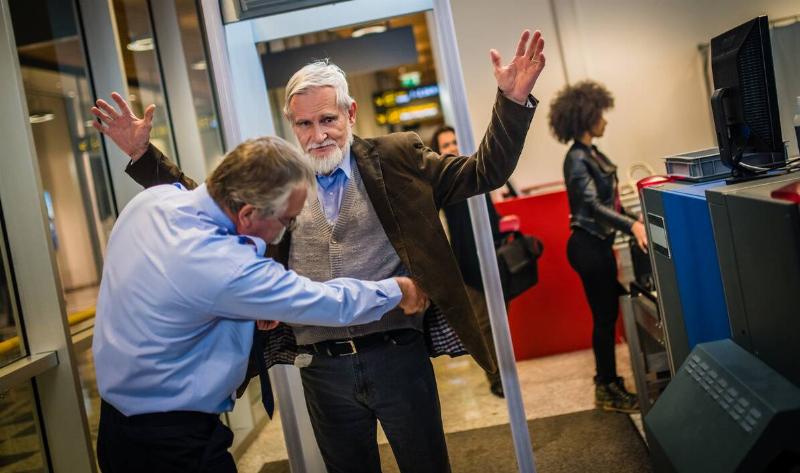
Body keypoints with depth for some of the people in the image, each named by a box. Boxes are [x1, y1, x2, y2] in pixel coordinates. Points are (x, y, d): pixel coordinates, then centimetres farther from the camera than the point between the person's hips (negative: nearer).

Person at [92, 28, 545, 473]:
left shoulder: (397, 159, 1)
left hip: (399, 357, -2)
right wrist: (142, 153, 5)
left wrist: (513, 101, -11)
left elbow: (484, 172, 0)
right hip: (322, 370, 2)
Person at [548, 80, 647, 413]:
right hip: (588, 245, -9)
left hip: (599, 243, 9)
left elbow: (608, 198, 18)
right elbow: (593, 204, -28)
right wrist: (632, 225, -39)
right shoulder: (577, 159, -17)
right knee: (604, 316, -2)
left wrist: (633, 223, 16)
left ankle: (607, 381, 26)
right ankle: (608, 391, 9)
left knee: (607, 313, 14)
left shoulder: (591, 153, 12)